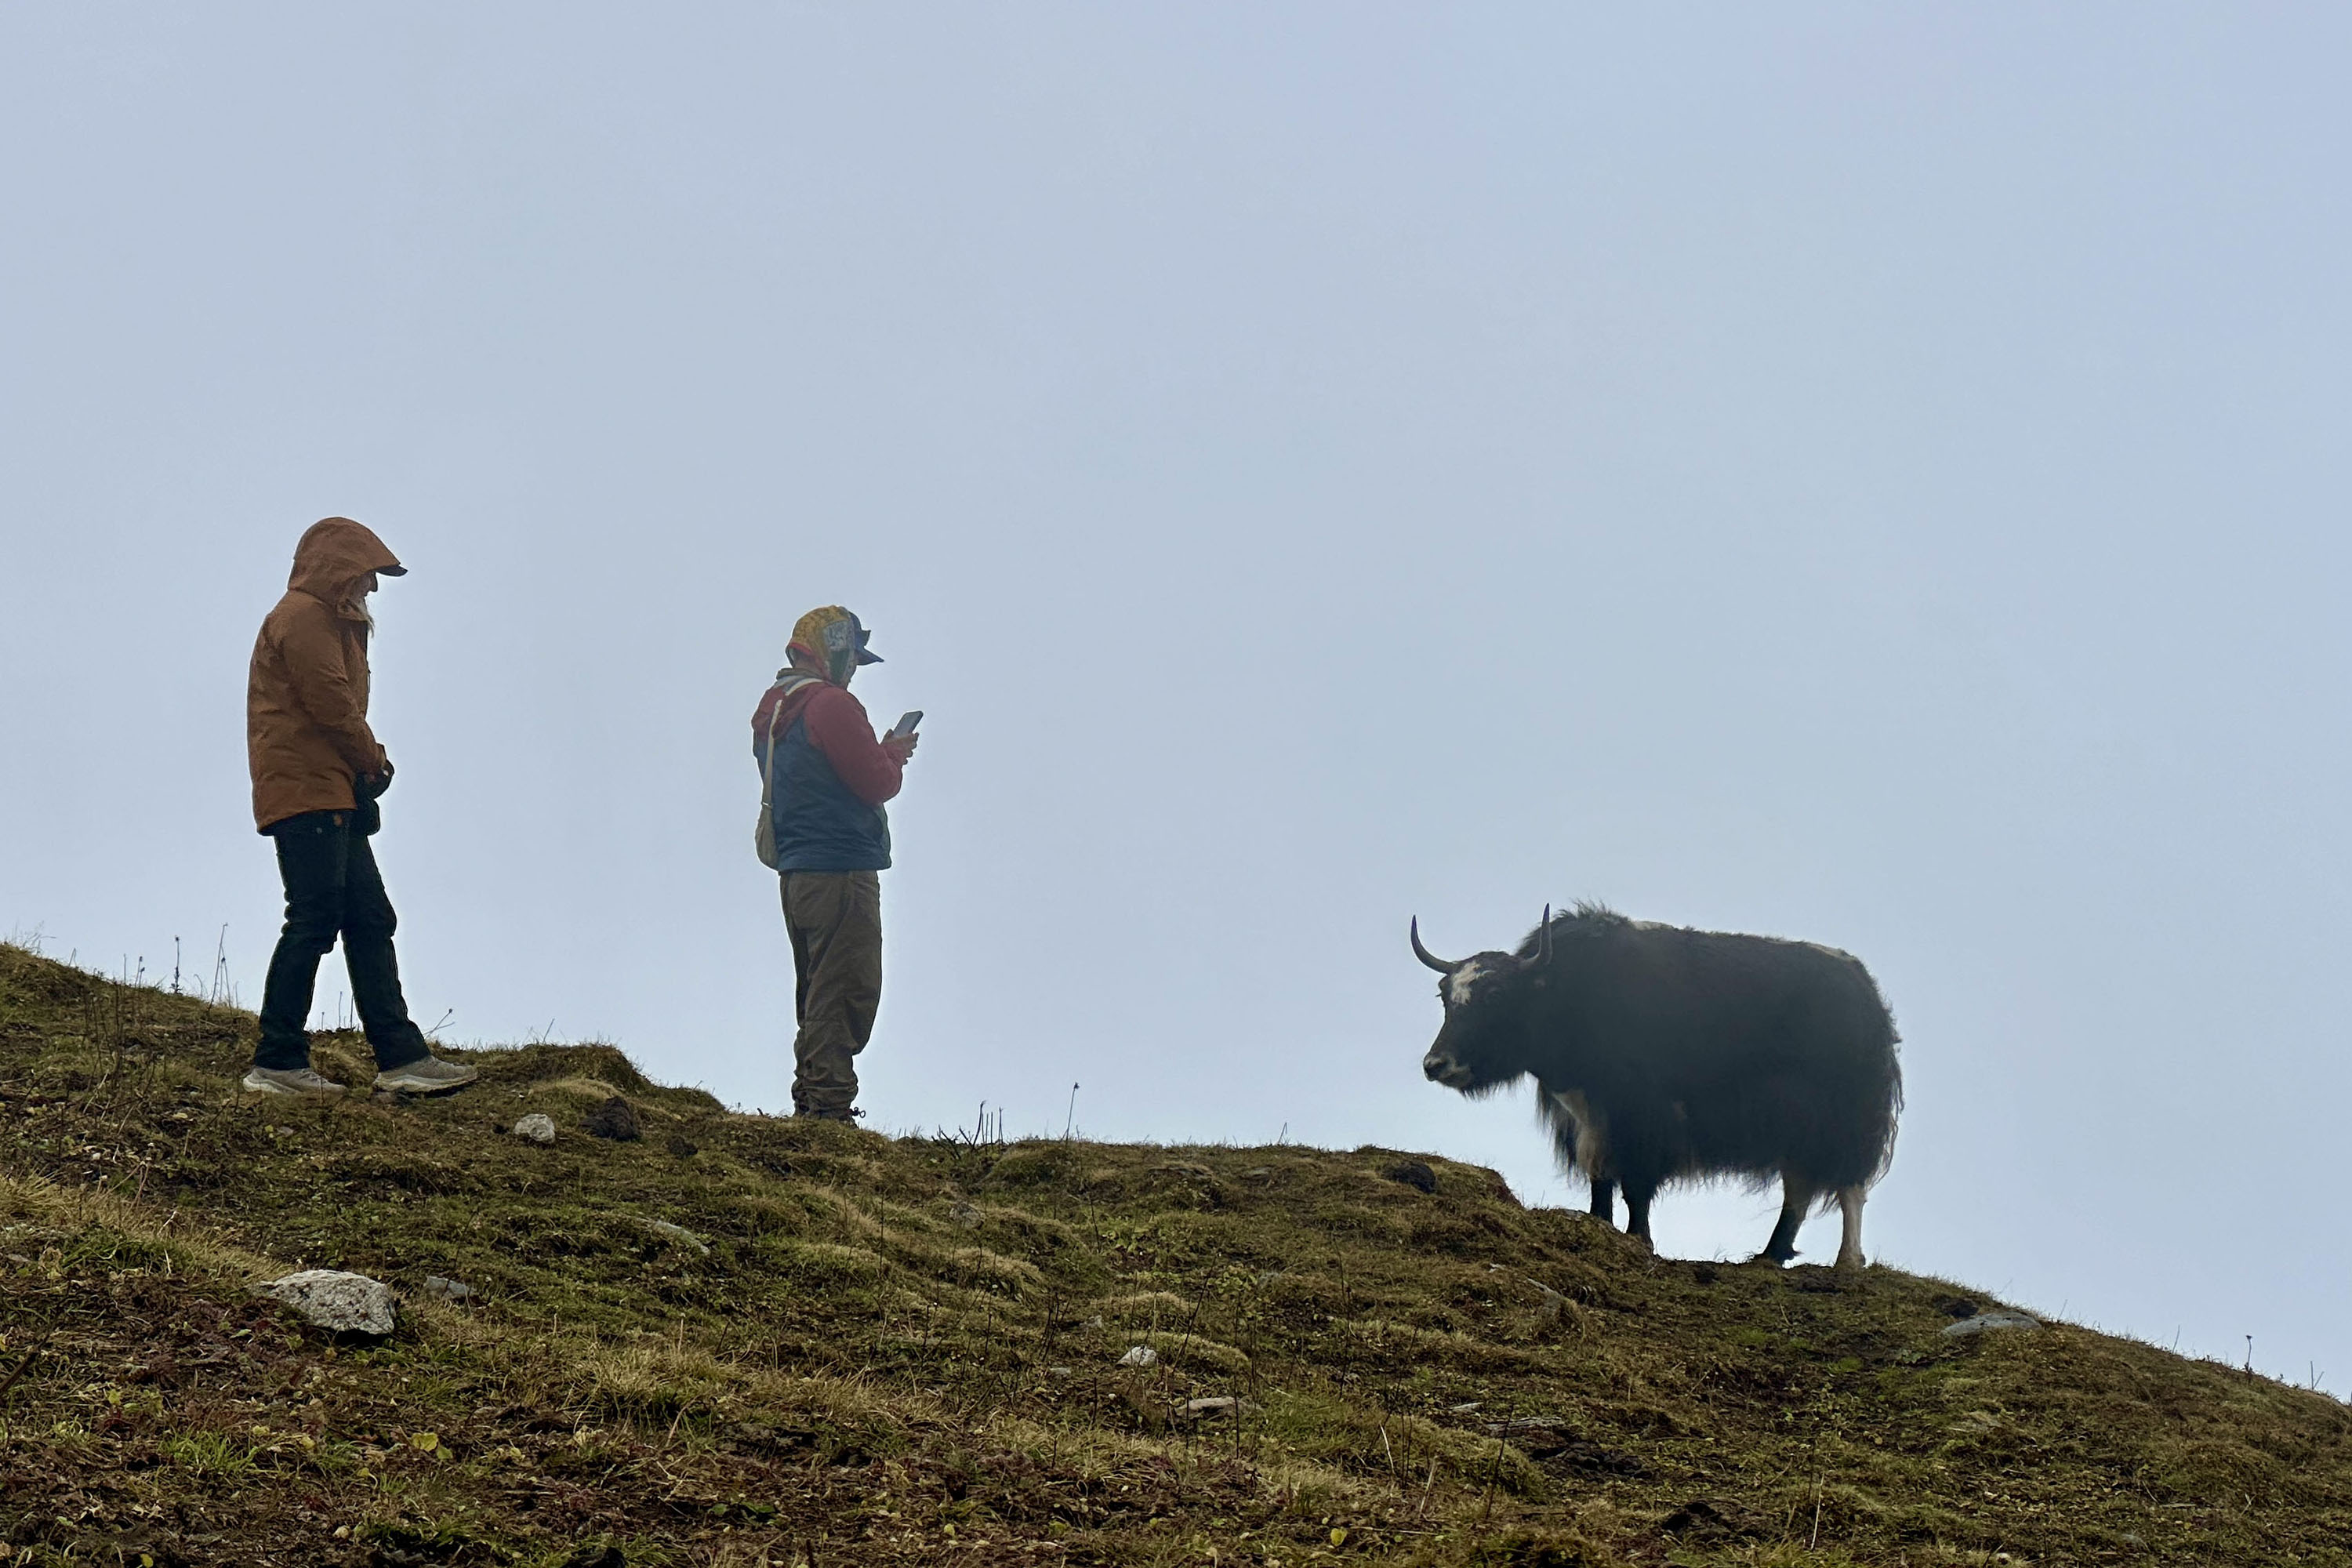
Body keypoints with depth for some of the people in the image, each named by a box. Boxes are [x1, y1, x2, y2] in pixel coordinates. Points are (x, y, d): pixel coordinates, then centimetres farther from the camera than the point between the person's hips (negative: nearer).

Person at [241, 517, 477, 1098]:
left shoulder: (332, 624, 25)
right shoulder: (304, 616, -7)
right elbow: (330, 703, -16)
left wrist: (367, 769, 2)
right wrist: (375, 761, -3)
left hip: (335, 797, 11)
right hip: (306, 792, -11)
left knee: (370, 920, 8)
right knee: (315, 920, -13)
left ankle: (401, 1056, 8)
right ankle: (277, 1062, -13)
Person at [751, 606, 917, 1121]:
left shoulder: (772, 710, 16)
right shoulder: (831, 705, -14)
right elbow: (878, 784, -16)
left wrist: (882, 752, 15)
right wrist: (894, 756, 5)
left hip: (795, 873, 10)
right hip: (840, 872, -10)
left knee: (817, 996, 17)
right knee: (846, 995, -8)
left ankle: (808, 1100, 20)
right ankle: (831, 1104, -10)